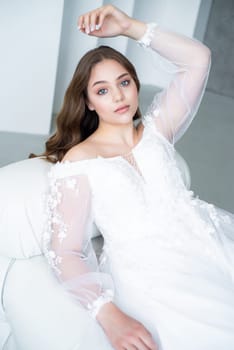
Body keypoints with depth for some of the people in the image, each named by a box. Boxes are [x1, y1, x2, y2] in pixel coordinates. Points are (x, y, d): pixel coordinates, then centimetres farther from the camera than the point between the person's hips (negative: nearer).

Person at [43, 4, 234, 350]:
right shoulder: (79, 161, 0)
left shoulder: (154, 130, 13)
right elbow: (65, 250, -7)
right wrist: (111, 316, -22)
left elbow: (198, 59, 9)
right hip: (153, 276, -5)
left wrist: (129, 26, 3)